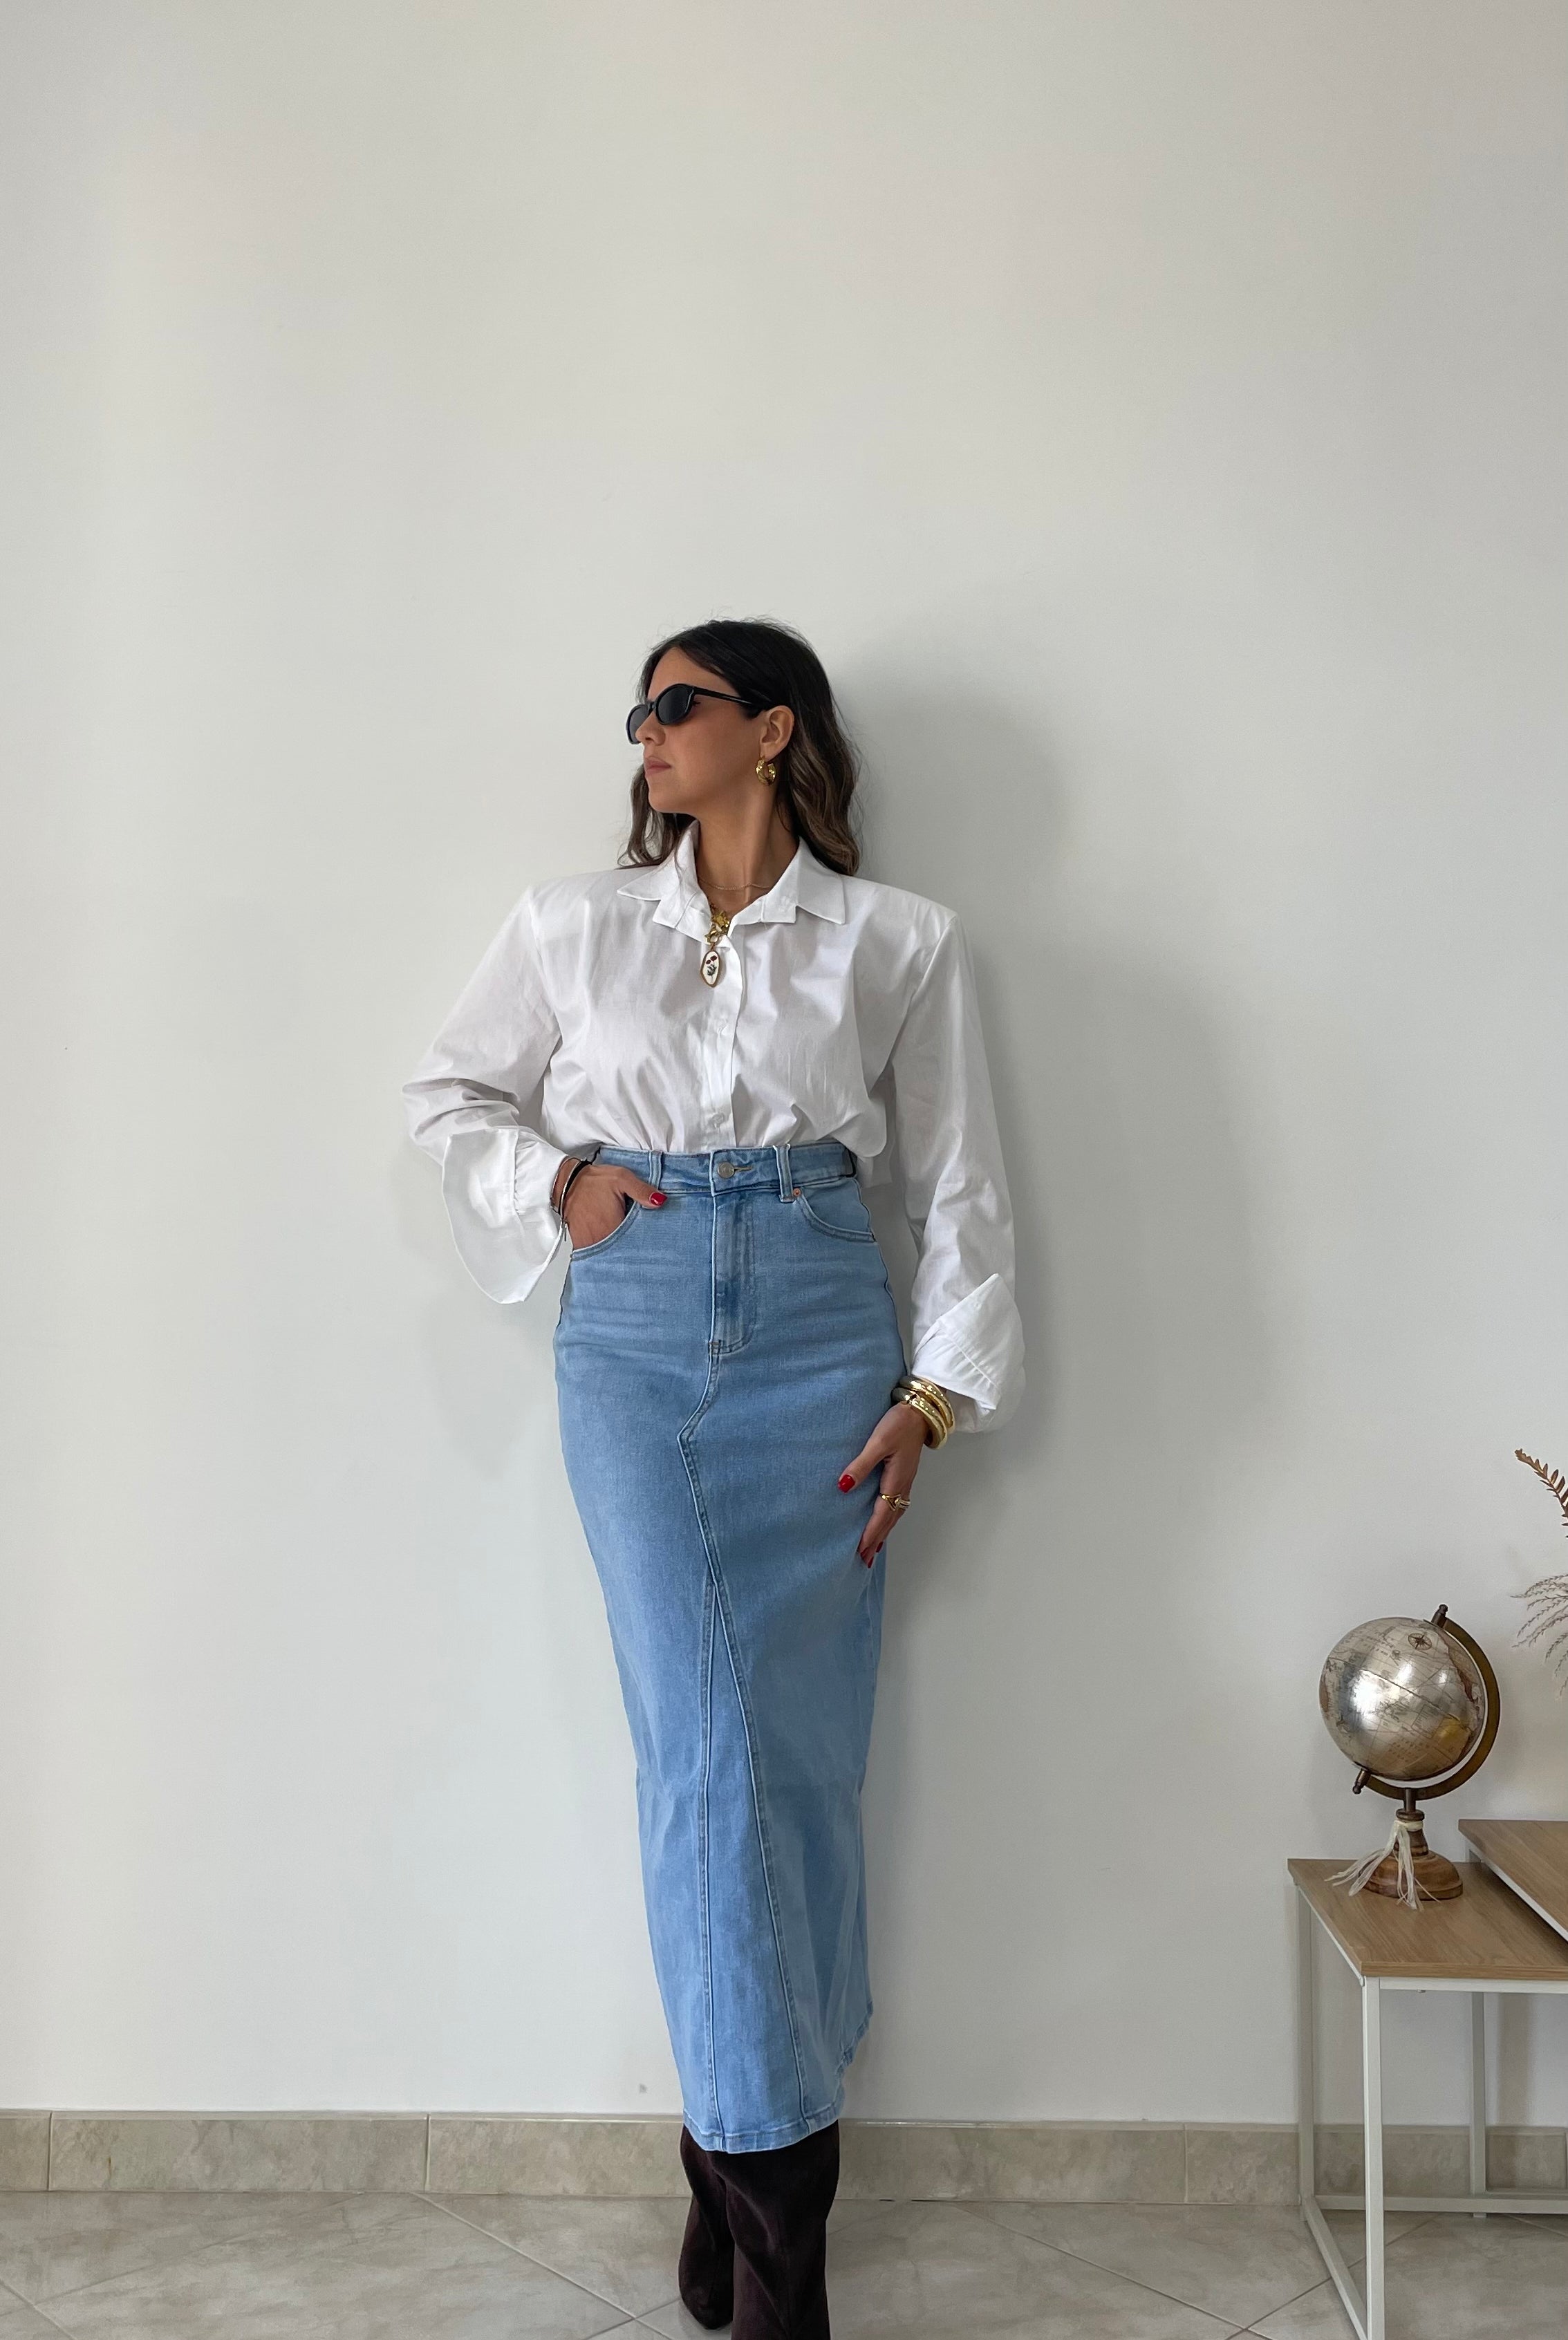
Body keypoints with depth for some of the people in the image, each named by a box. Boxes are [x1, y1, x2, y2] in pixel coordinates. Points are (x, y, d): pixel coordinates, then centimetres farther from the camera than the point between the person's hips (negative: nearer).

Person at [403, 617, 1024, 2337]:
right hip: (636, 1330, 1)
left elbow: (959, 1190, 6)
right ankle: (770, 2163, 7)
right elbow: (450, 1090, 20)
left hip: (820, 1333, 0)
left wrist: (932, 1397, -1)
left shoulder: (899, 944, 7)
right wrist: (552, 1180, 2)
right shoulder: (575, 925, 11)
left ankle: (747, 2143, 19)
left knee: (805, 1753, 1)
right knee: (705, 1741, -7)